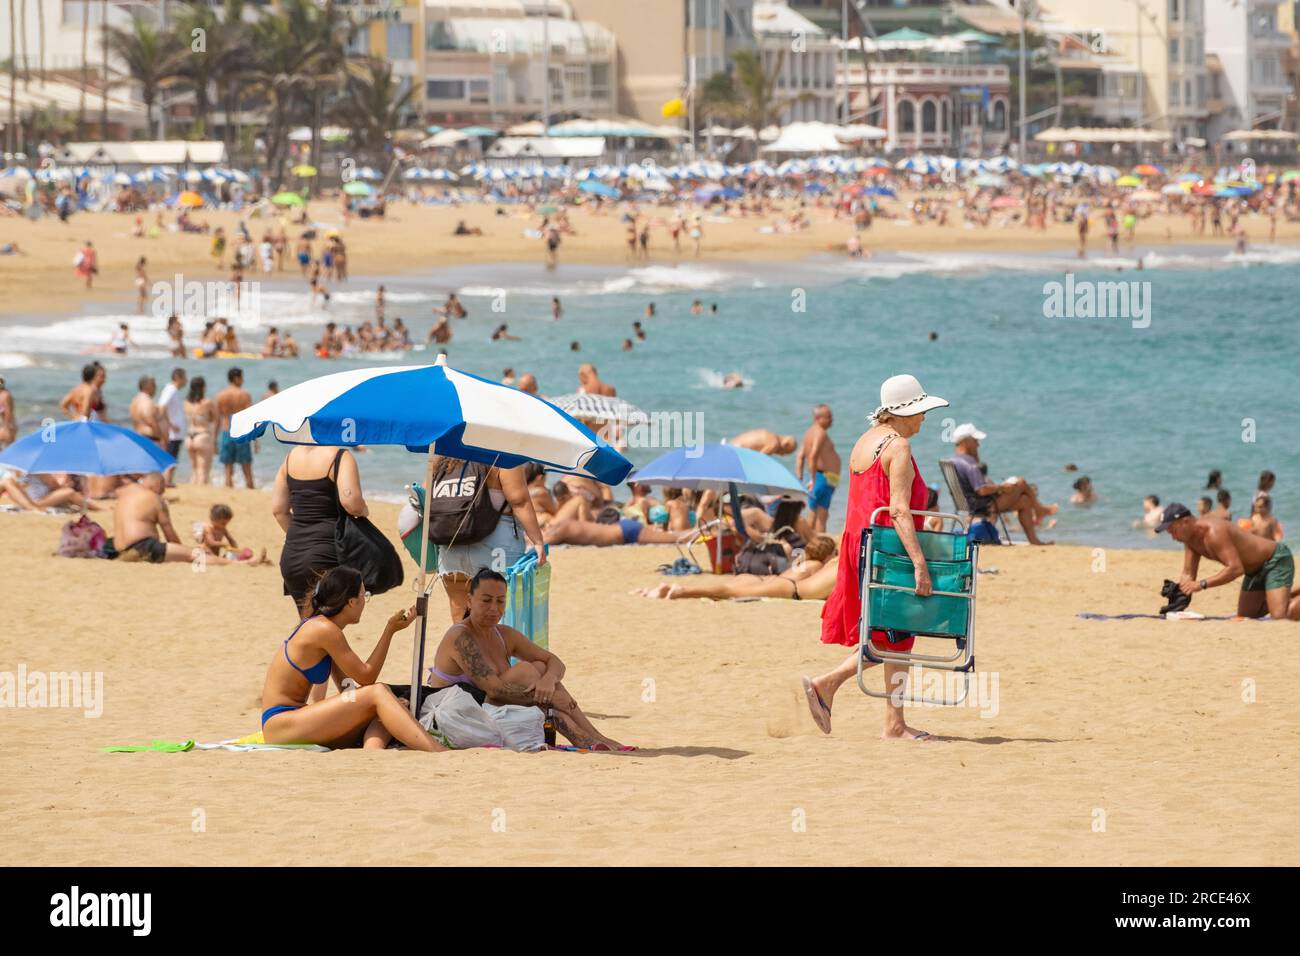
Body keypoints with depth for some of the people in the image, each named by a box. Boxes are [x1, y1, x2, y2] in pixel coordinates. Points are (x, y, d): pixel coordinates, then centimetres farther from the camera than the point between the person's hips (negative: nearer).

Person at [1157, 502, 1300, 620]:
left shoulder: (1214, 532, -33)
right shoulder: (1190, 538, -4)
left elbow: (1236, 569, -39)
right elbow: (1188, 574, 1)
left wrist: (1201, 584, -39)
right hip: (1255, 570, 9)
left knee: (1279, 618, -22)